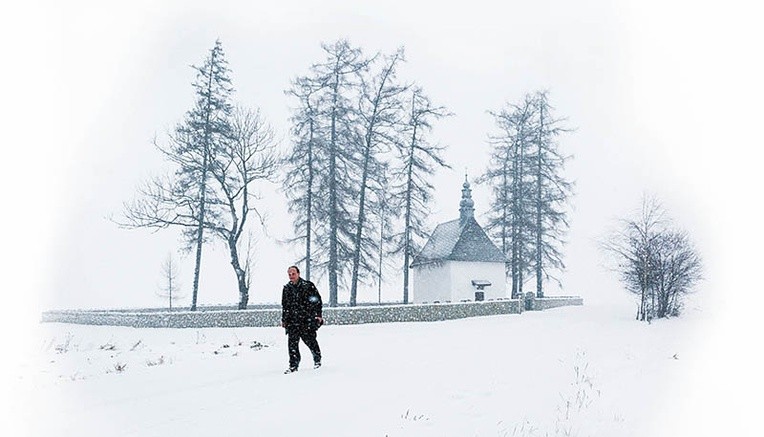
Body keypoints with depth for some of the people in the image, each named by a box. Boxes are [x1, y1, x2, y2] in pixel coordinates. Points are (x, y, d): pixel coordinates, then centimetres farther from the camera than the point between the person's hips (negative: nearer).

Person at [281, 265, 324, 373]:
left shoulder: (308, 285, -1)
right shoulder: (286, 289, 11)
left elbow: (318, 300, 2)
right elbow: (284, 305, 19)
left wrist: (318, 315, -4)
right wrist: (283, 319, 17)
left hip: (307, 319, -3)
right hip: (292, 320, 3)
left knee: (310, 339, 1)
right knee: (292, 342, -4)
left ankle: (317, 359, 24)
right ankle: (293, 365, 4)